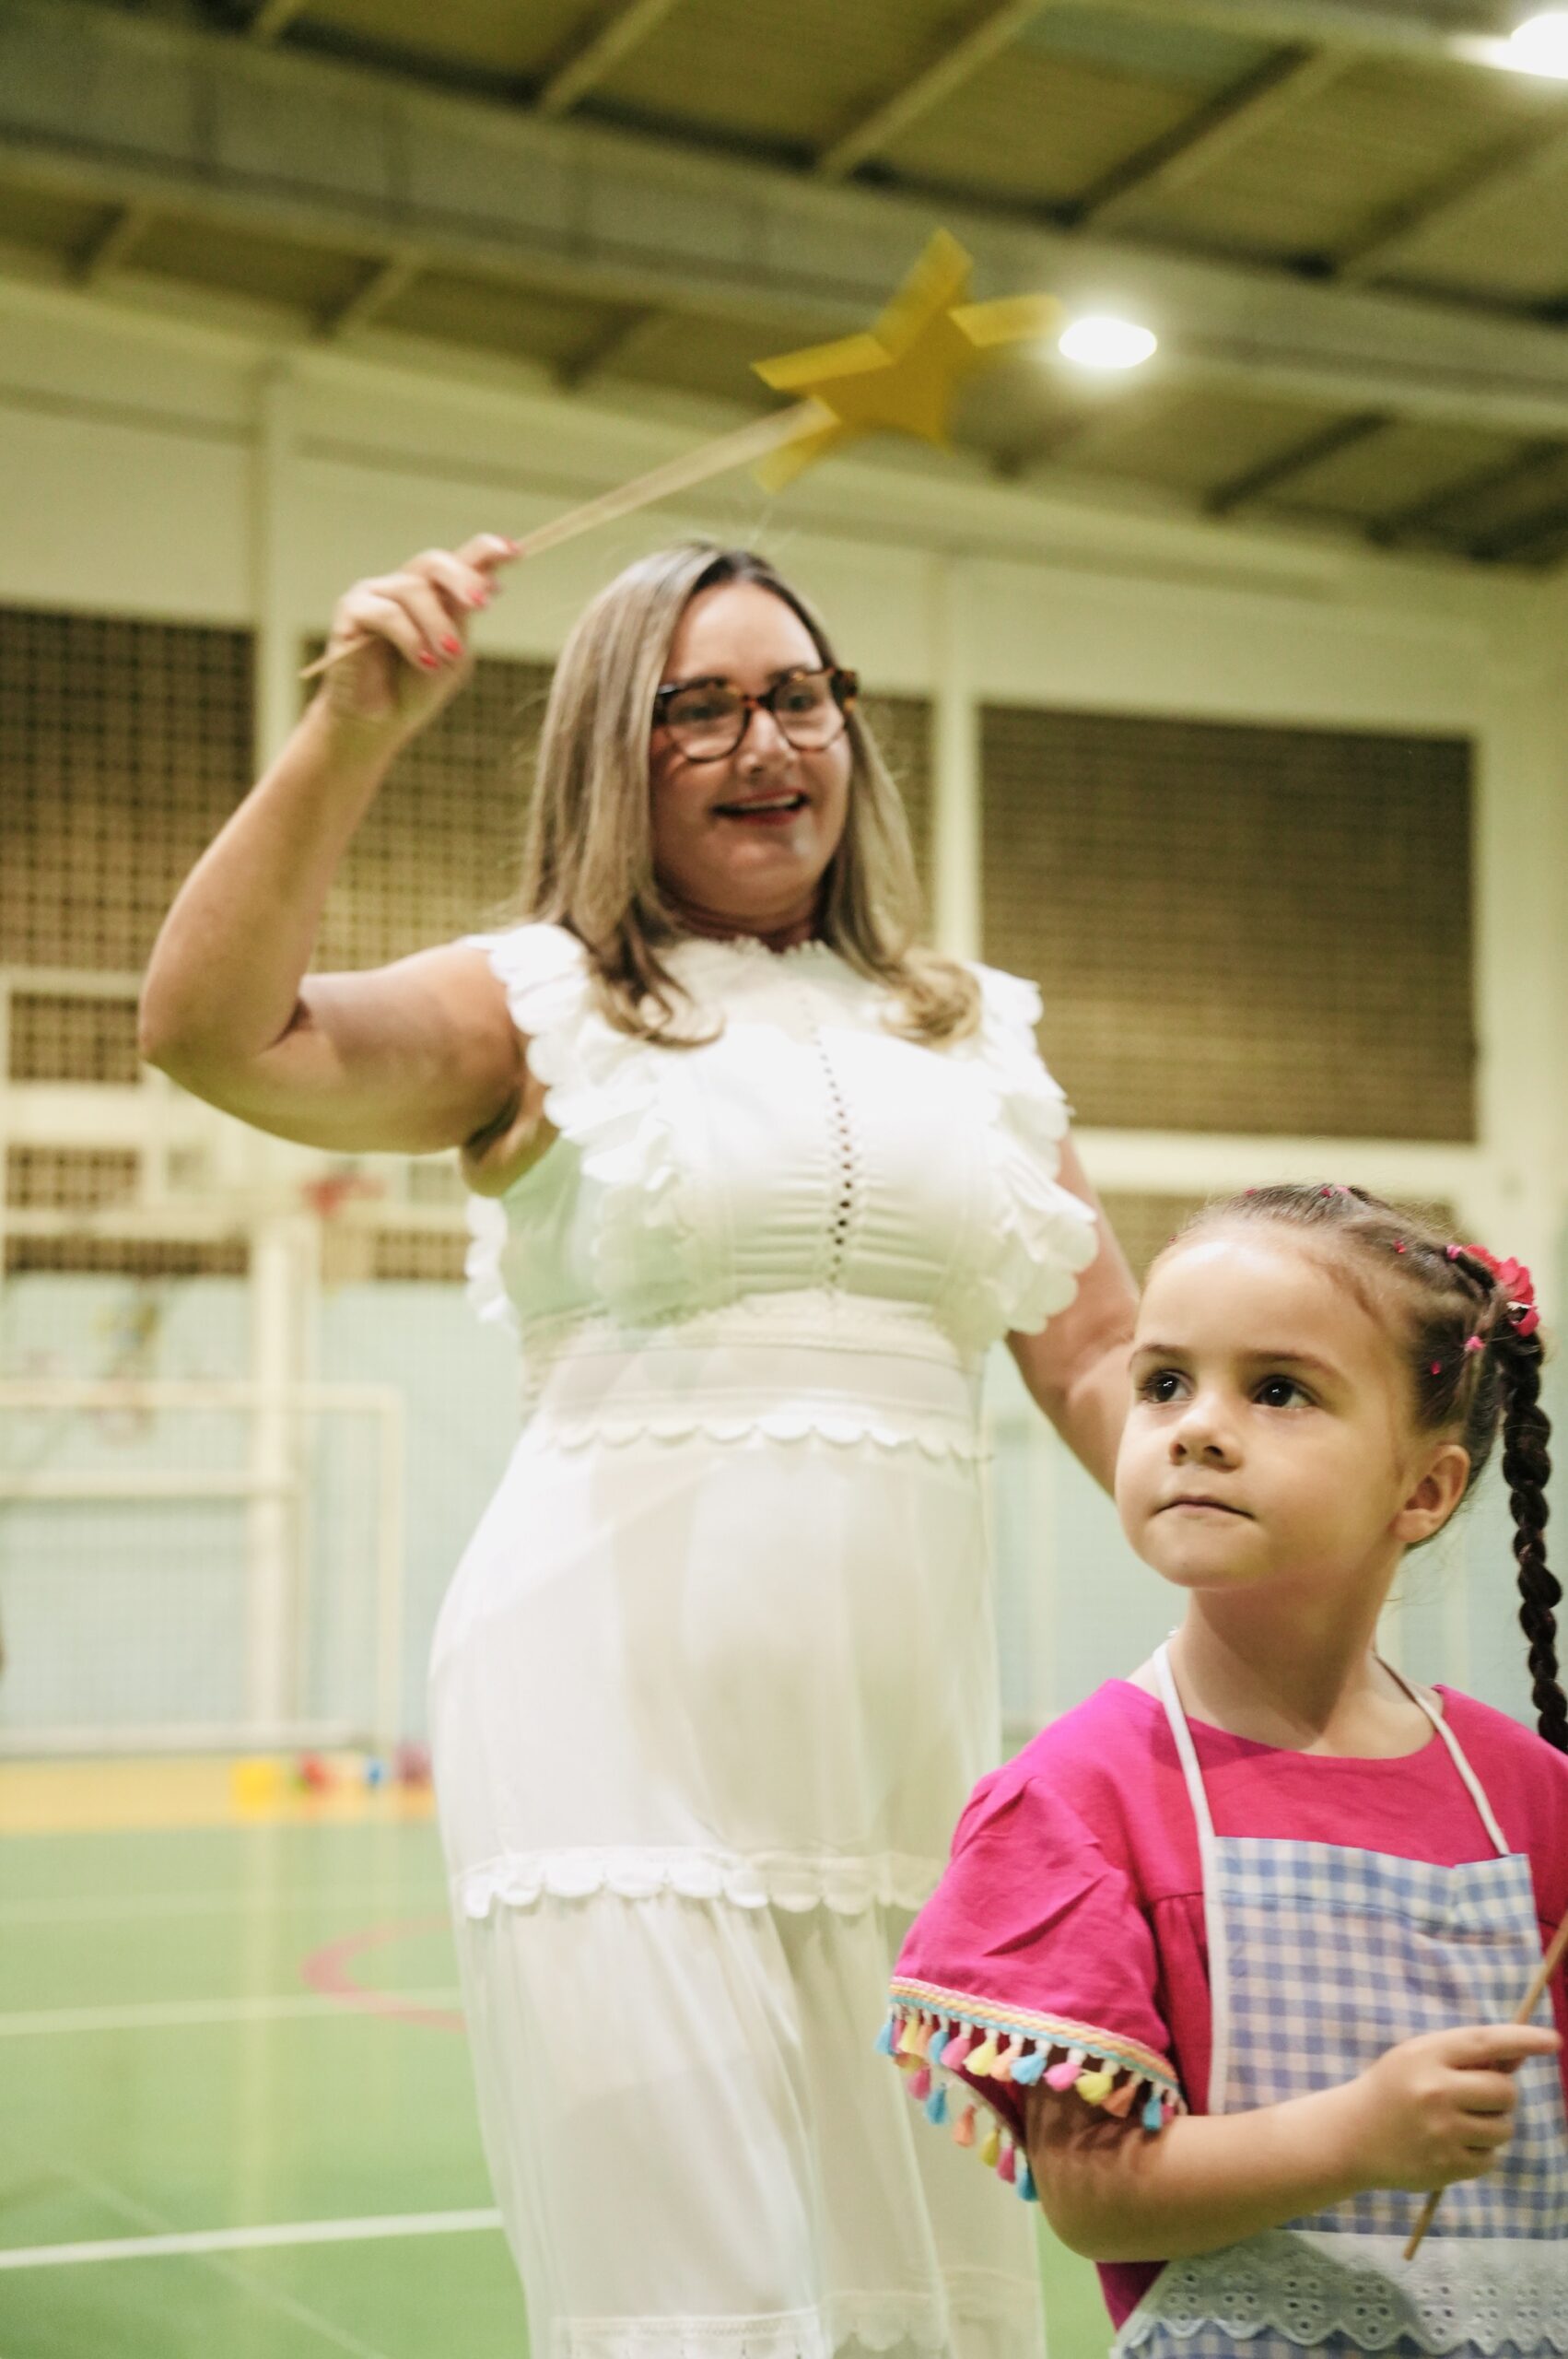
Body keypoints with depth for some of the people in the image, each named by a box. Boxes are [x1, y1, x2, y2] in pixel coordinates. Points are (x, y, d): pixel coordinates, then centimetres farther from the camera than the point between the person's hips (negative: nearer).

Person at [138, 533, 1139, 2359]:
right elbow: (214, 1031, -11)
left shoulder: (975, 1038, 17)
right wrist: (356, 725, -20)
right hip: (615, 1711, -4)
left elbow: (1099, 1361, 14)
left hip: (904, 1723, 4)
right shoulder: (542, 1007, 5)